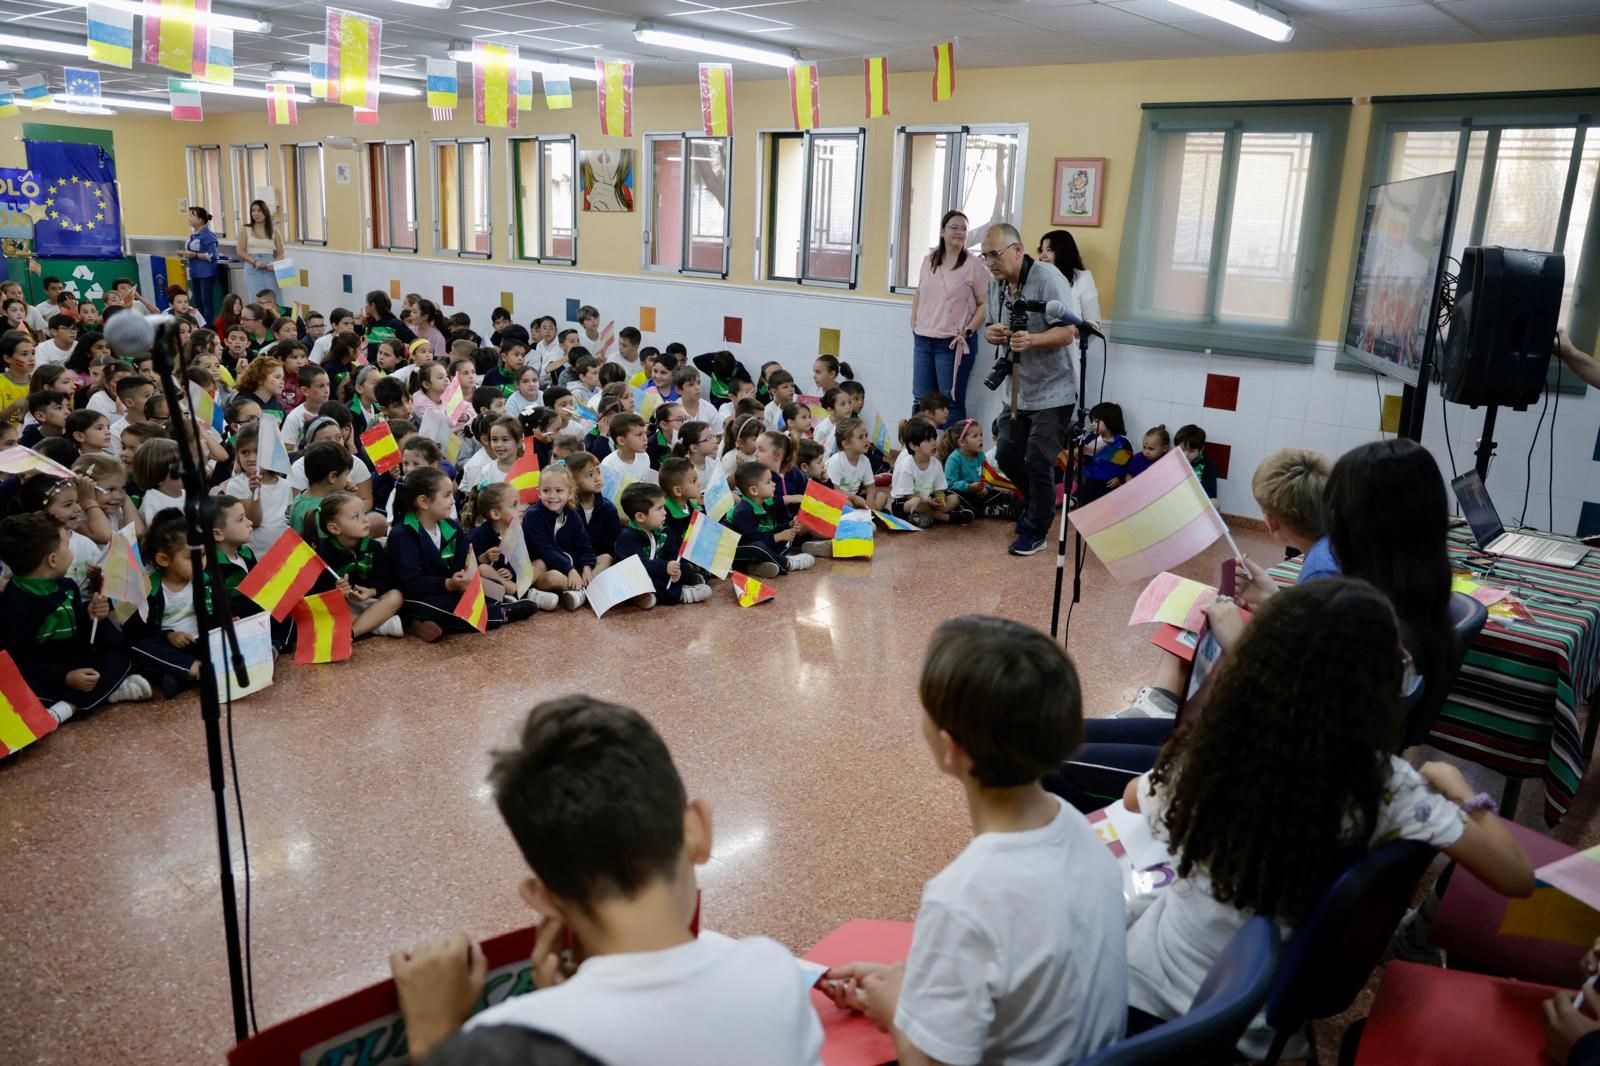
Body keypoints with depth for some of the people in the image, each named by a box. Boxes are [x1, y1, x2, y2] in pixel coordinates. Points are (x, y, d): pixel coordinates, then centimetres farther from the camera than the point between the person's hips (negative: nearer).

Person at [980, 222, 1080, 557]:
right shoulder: (995, 283, 3)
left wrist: (1032, 340, -39)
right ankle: (1040, 504, 37)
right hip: (1018, 389, 8)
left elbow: (1069, 331, -22)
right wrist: (991, 334, -12)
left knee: (1038, 462, -6)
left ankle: (1035, 532, 10)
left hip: (1053, 391, -7)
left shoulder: (1047, 278, -19)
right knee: (1006, 455, 12)